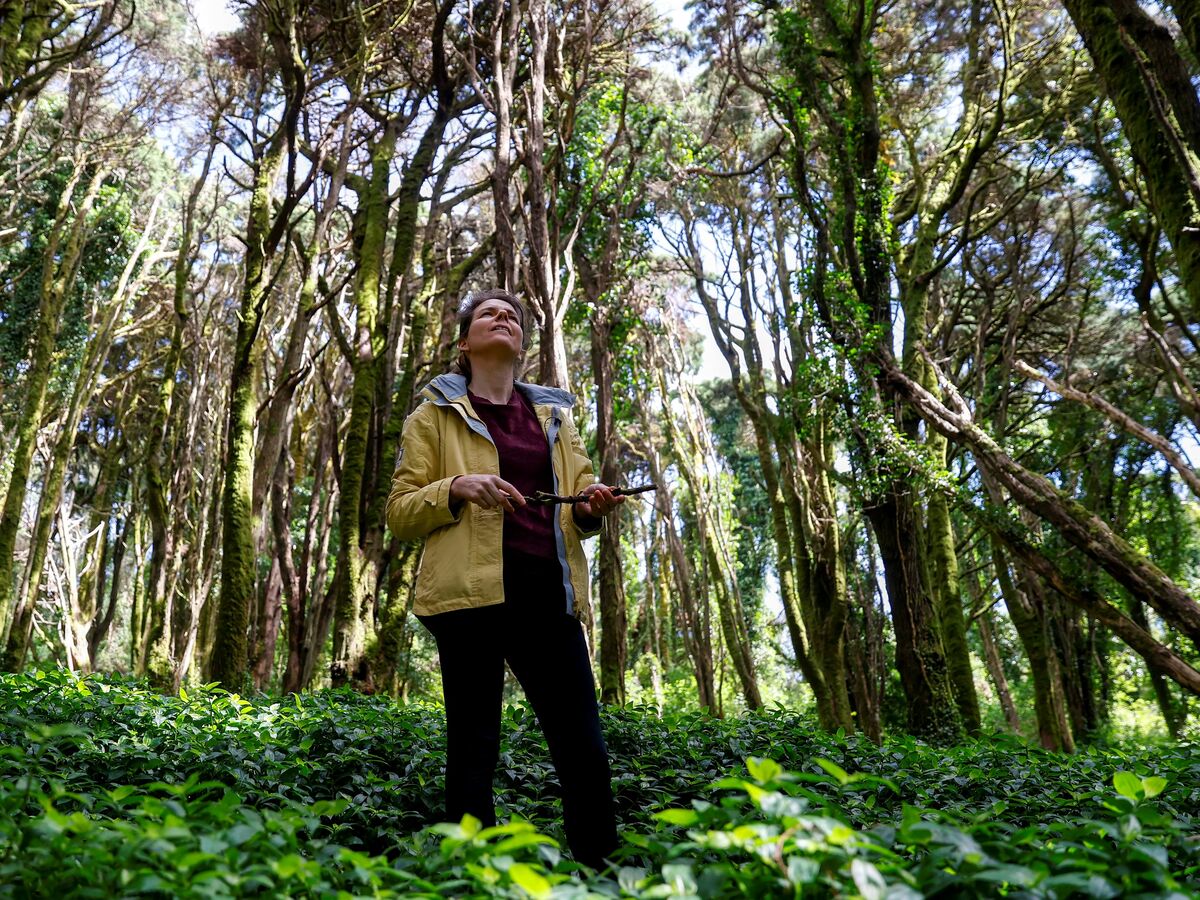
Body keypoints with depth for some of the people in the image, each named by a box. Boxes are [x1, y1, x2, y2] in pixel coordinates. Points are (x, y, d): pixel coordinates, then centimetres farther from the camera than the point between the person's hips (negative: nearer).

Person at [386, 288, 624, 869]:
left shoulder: (553, 414, 21)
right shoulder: (436, 413, 12)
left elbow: (579, 509, 20)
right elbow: (400, 513, 7)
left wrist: (592, 508, -4)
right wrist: (456, 488, -12)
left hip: (546, 590, 3)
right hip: (470, 591, -3)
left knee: (585, 751, 0)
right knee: (473, 755, 1)